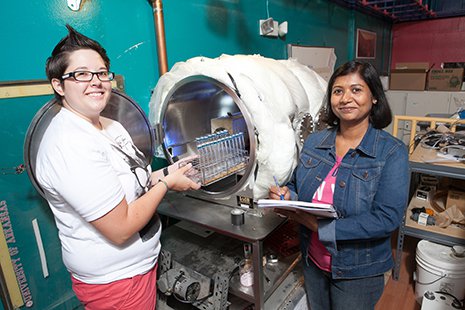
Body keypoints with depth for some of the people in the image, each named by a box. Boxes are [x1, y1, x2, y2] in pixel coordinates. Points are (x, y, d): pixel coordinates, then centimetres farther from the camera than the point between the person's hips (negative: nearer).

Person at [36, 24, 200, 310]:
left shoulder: (111, 126, 2)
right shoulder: (69, 146, -28)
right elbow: (121, 229, -28)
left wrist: (166, 172, -4)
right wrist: (167, 183, -18)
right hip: (113, 278, -8)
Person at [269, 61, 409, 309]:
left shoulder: (392, 152, -16)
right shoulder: (314, 141, -4)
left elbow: (387, 219, -23)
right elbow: (298, 187, 6)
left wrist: (320, 227, -29)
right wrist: (287, 195, -18)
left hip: (357, 271, -3)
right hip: (312, 261, 4)